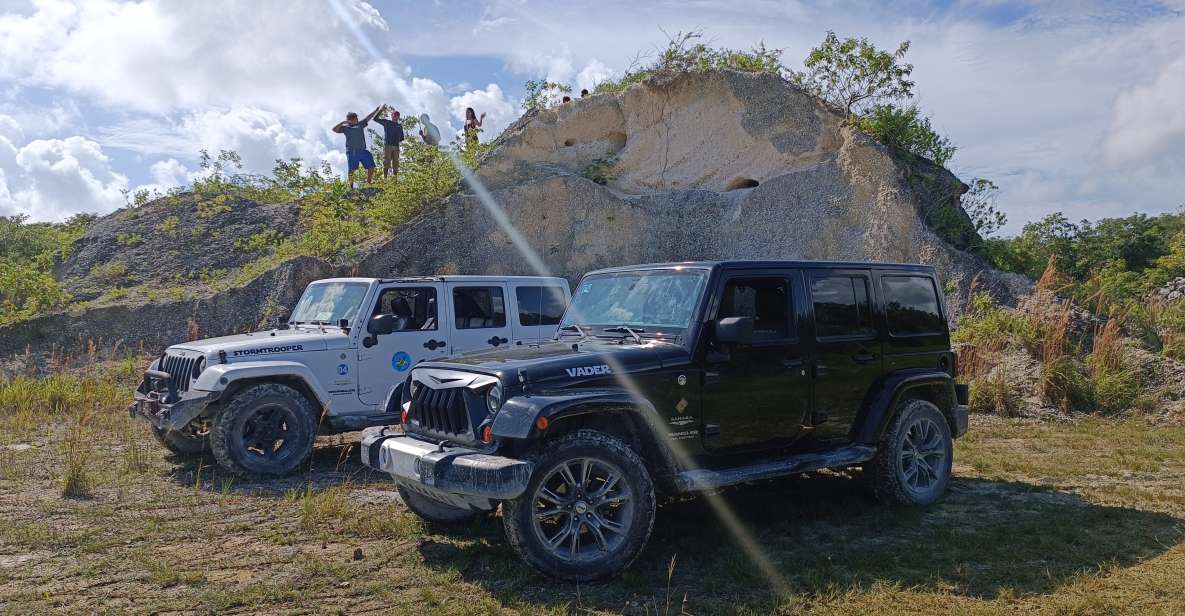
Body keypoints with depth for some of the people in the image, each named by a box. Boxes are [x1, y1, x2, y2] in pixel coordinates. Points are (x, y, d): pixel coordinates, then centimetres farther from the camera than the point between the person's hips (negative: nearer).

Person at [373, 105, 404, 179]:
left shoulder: (400, 126, 18)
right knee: (386, 163, -8)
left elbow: (402, 137, 25)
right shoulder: (386, 122, 9)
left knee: (395, 163, 4)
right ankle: (384, 178, -8)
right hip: (387, 145, -3)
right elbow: (375, 119, 5)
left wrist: (400, 140, 6)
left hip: (396, 146, 4)